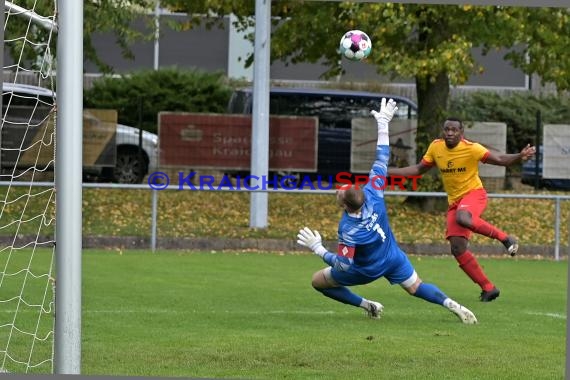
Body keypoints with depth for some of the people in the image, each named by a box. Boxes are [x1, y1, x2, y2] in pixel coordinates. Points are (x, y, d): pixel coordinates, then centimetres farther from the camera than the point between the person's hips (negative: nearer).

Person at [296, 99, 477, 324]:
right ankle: (451, 305, -8)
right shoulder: (372, 194, -26)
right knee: (416, 288, 17)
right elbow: (381, 161, -17)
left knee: (319, 281, 10)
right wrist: (383, 124, -12)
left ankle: (367, 306, 9)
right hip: (394, 259, 5)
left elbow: (344, 265, -30)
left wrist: (317, 249, -27)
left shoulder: (348, 230, -36)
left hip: (367, 270, -5)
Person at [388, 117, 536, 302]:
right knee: (457, 248, -5)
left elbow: (500, 160, -16)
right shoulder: (435, 147, 0)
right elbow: (419, 169, 13)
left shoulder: (471, 148, -15)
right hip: (454, 201, 6)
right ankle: (488, 288, 5)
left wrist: (520, 156, -35)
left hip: (473, 193, -6)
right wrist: (388, 171, 7)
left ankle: (505, 238, -21)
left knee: (462, 218, -40)